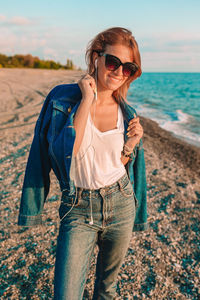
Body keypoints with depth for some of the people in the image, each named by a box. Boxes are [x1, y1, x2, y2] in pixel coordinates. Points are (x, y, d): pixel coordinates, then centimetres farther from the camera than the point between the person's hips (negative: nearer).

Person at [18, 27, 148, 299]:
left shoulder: (126, 113, 0)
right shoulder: (62, 98, -10)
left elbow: (121, 165, 9)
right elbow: (65, 153, -24)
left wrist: (131, 146, -11)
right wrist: (87, 100, -21)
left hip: (120, 205, 4)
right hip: (78, 211, -3)